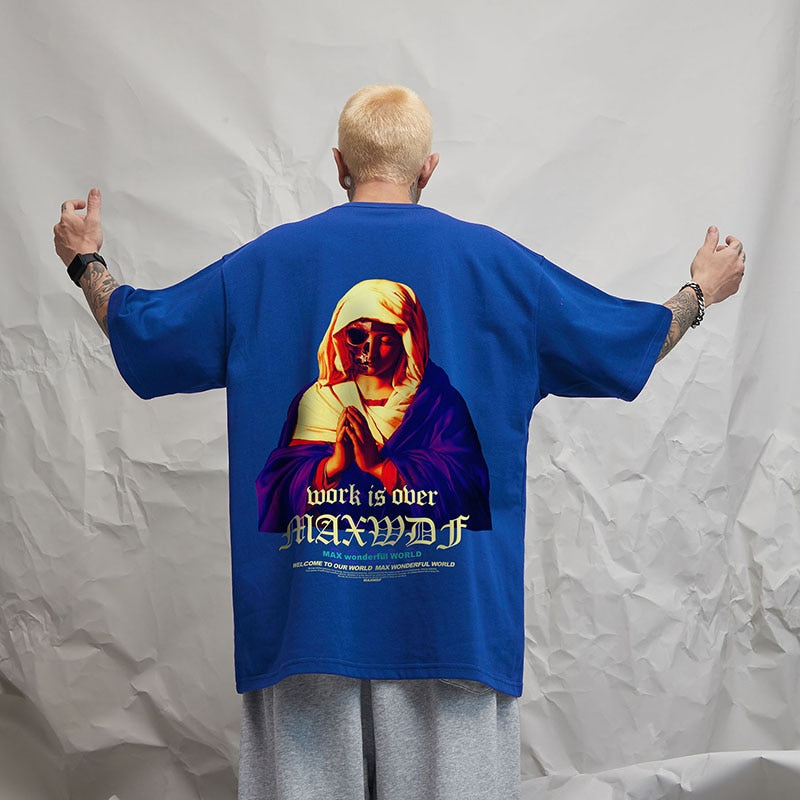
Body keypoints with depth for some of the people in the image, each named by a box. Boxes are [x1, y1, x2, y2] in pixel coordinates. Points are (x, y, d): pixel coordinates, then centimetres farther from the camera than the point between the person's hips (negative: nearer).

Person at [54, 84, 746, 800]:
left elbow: (138, 332, 11)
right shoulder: (493, 260, 0)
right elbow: (634, 341, 7)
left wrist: (85, 261, 30)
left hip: (306, 606, 1)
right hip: (453, 608, 0)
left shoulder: (263, 263, 1)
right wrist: (703, 290, 28)